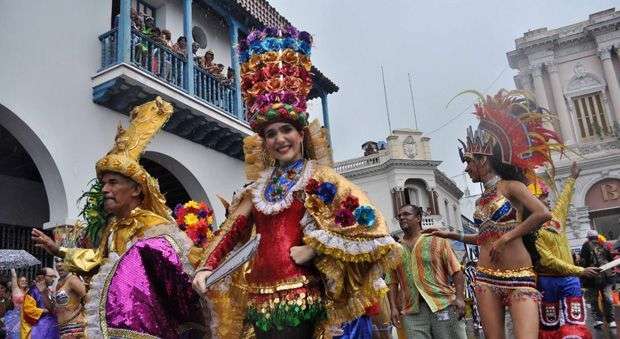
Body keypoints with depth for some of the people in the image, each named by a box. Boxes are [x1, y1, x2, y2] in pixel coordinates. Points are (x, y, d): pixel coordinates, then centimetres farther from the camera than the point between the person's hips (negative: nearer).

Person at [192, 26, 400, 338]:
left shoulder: (319, 177, -3)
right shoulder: (258, 187, 14)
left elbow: (365, 220, -12)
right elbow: (231, 231, 11)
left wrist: (314, 249, -12)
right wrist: (206, 267, -2)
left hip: (298, 292, -5)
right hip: (260, 294, 5)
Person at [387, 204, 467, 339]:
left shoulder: (436, 240, 6)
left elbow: (456, 271, 1)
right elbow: (392, 282, 10)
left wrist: (460, 297, -10)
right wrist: (393, 307, -1)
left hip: (444, 305, -1)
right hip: (412, 312, 2)